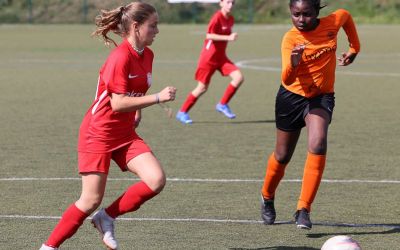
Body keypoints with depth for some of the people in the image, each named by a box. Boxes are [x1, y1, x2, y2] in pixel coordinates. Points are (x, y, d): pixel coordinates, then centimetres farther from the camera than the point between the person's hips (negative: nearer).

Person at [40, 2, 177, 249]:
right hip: (98, 134, -8)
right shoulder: (120, 58, -21)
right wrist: (158, 97, -25)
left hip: (125, 134, 8)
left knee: (156, 180, -11)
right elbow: (118, 103, -25)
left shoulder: (147, 55, 4)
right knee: (92, 200, -5)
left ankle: (107, 218, 6)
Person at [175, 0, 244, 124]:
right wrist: (228, 37, -31)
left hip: (221, 57, 7)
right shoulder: (217, 17, -18)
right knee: (202, 88, -3)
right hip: (209, 57, -7)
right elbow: (209, 35, -27)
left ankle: (223, 105, 3)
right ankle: (182, 112, 13)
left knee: (239, 77, -11)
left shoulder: (230, 20, 6)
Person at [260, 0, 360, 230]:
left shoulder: (332, 23, -11)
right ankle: (267, 198, 42)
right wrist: (293, 64, -52)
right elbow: (287, 79, -31)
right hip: (292, 96, -1)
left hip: (322, 97, 1)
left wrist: (354, 48, 19)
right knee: (283, 156, 12)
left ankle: (304, 210, -24)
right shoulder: (291, 39, -19)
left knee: (318, 145, -26)